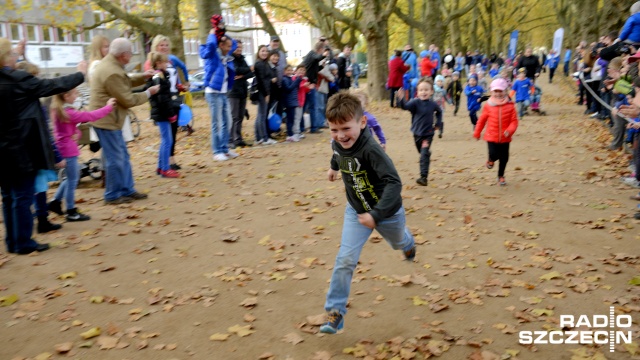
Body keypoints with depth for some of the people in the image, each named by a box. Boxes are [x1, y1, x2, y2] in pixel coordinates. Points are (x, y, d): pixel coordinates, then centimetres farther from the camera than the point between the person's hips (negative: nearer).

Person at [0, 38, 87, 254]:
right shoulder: (19, 80, -15)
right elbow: (54, 86, -7)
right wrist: (80, 74, 7)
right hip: (22, 150, -8)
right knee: (23, 196, 0)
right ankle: (23, 243, 7)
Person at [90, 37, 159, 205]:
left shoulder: (109, 64, 9)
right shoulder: (112, 73, -25)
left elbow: (125, 82, 24)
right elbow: (128, 100, -19)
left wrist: (143, 77, 11)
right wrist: (148, 93, -6)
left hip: (109, 119, 11)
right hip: (107, 120, -11)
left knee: (123, 156, 16)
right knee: (115, 159, 0)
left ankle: (127, 190, 26)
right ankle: (113, 195, 12)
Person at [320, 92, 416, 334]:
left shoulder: (371, 150, -37)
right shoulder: (337, 144, -17)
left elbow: (394, 183, -41)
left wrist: (377, 215, -47)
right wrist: (334, 167, 30)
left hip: (387, 212, -3)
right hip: (356, 211, 3)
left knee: (397, 243, 28)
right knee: (346, 259, -10)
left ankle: (408, 243, 67)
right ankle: (335, 311, 0)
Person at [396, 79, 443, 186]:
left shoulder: (433, 104, -4)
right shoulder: (415, 102, -11)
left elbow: (439, 112, 19)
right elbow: (405, 106, -32)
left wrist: (438, 123, 13)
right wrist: (401, 99, -51)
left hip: (428, 134, -1)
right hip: (417, 133, 1)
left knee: (424, 155, -15)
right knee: (423, 154, 19)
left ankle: (423, 177, -17)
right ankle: (424, 175, 40)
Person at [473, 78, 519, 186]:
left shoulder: (510, 106, -4)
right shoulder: (488, 106, -3)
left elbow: (514, 121, -5)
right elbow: (482, 119, 6)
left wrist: (510, 130, -23)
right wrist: (477, 133, 11)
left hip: (505, 138, 1)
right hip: (491, 137, -1)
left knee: (504, 158, 9)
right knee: (494, 155, -12)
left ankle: (501, 176, 31)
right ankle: (491, 160, 28)